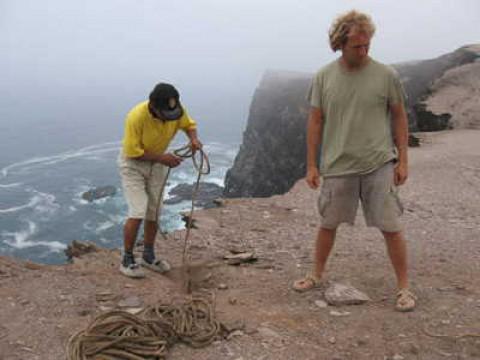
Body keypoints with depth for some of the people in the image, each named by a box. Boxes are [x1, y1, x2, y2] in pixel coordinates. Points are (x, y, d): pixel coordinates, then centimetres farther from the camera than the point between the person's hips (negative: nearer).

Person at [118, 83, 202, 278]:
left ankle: (148, 255, 25)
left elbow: (189, 124, 2)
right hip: (133, 163, -5)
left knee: (154, 212, 10)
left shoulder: (177, 110, -19)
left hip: (158, 163, 5)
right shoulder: (136, 117, -34)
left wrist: (193, 138, -19)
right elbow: (133, 152, -26)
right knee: (137, 213, -14)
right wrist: (161, 158, -28)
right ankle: (127, 260, 2)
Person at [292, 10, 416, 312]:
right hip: (338, 166, 1)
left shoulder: (386, 75, -4)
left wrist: (403, 160, 0)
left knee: (392, 228, 2)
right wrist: (311, 165, 2)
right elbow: (315, 122, 3)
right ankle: (317, 275, 34)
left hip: (379, 165, -1)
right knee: (328, 224, 14)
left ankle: (404, 287, 18)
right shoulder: (324, 77, -1)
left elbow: (399, 118, 4)